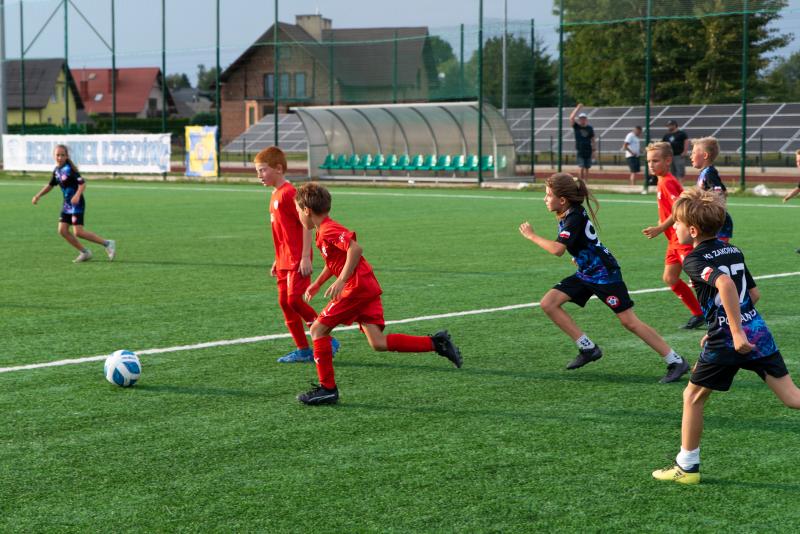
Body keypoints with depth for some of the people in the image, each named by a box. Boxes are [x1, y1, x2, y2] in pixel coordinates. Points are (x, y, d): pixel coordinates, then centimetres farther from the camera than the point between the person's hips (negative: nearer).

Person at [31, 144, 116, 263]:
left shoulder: (69, 169, -16)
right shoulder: (56, 170, 8)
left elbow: (82, 183, -22)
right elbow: (50, 185, 23)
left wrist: (77, 195, -39)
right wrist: (38, 196, 17)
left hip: (77, 204, -8)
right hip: (67, 204, 8)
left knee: (78, 232, -15)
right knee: (62, 230, 0)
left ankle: (107, 243, -4)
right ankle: (85, 253, 11)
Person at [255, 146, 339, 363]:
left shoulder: (288, 193, -14)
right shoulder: (275, 195, 15)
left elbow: (307, 223, -18)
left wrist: (305, 257, -21)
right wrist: (277, 260, 21)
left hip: (297, 260, -10)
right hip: (284, 260, 10)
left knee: (294, 300, -14)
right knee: (284, 302, 8)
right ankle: (303, 350, 14)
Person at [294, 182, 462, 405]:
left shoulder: (328, 230, -12)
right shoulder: (327, 230, 19)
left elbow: (355, 249, -27)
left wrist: (341, 281, -27)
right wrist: (317, 284, 35)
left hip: (358, 288, -10)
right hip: (369, 288, 10)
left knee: (318, 329, -2)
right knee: (378, 343, 2)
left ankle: (327, 388, 1)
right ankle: (436, 343, -1)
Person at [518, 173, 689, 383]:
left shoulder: (575, 217, -23)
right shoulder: (564, 215, 5)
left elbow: (557, 249, -35)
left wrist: (531, 235, -24)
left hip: (605, 274, -9)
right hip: (586, 274, 9)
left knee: (629, 321, -10)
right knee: (548, 303, -2)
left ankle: (676, 362, -2)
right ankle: (588, 348, 3)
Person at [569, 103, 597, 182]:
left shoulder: (590, 128, 7)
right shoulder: (576, 127, 2)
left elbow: (593, 140, 10)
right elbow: (571, 118, -13)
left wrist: (594, 150, 4)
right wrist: (578, 108, -12)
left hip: (588, 151, 3)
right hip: (579, 150, -3)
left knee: (587, 168, 5)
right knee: (581, 167, -11)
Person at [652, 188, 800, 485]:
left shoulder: (694, 260, -8)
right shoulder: (734, 251, 14)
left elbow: (725, 283, -27)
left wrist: (735, 331, -27)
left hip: (727, 340, -6)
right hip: (758, 331, 6)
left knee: (693, 397, 12)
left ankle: (687, 467, 19)